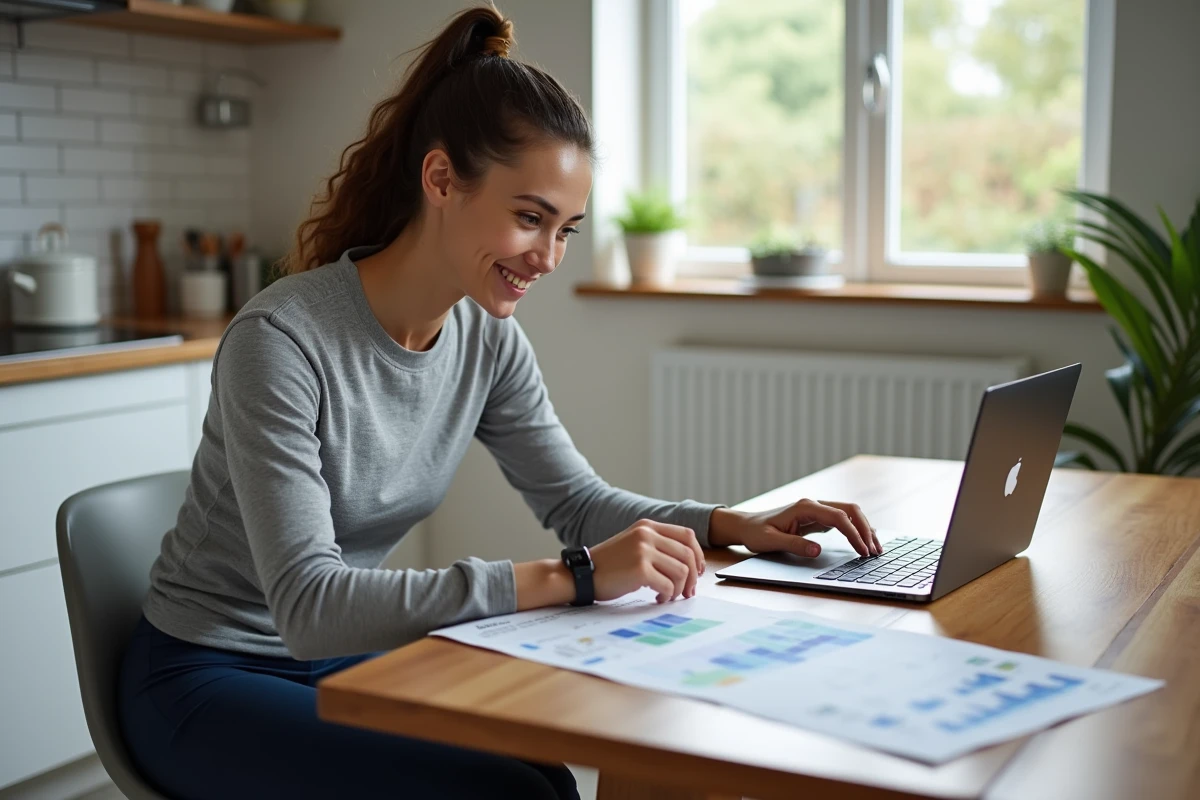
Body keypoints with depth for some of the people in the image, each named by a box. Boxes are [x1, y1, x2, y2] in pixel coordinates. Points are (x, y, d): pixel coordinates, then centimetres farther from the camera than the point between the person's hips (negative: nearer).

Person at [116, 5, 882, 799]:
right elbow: (309, 606, -33)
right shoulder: (281, 341, -26)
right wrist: (568, 578, -40)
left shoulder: (488, 338, -5)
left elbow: (577, 498, 5)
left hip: (352, 656, 6)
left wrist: (734, 524, -12)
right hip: (212, 678, -5)